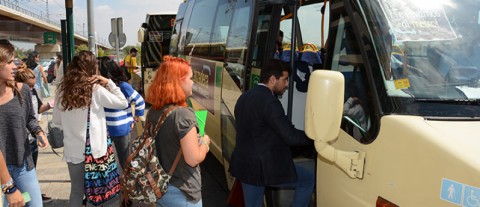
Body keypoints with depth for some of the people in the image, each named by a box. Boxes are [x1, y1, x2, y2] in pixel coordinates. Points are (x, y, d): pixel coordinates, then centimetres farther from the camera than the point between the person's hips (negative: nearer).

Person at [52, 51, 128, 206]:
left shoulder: (62, 89, -1)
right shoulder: (95, 89, -11)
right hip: (94, 150, -3)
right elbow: (123, 103, -4)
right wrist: (109, 83, -2)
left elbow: (57, 120, 8)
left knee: (76, 191, 16)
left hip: (73, 151, 3)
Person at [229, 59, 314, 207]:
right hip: (265, 166, -8)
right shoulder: (269, 101, -19)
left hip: (245, 163, 9)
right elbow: (291, 136, -21)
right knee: (308, 180, 12)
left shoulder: (244, 97, 9)